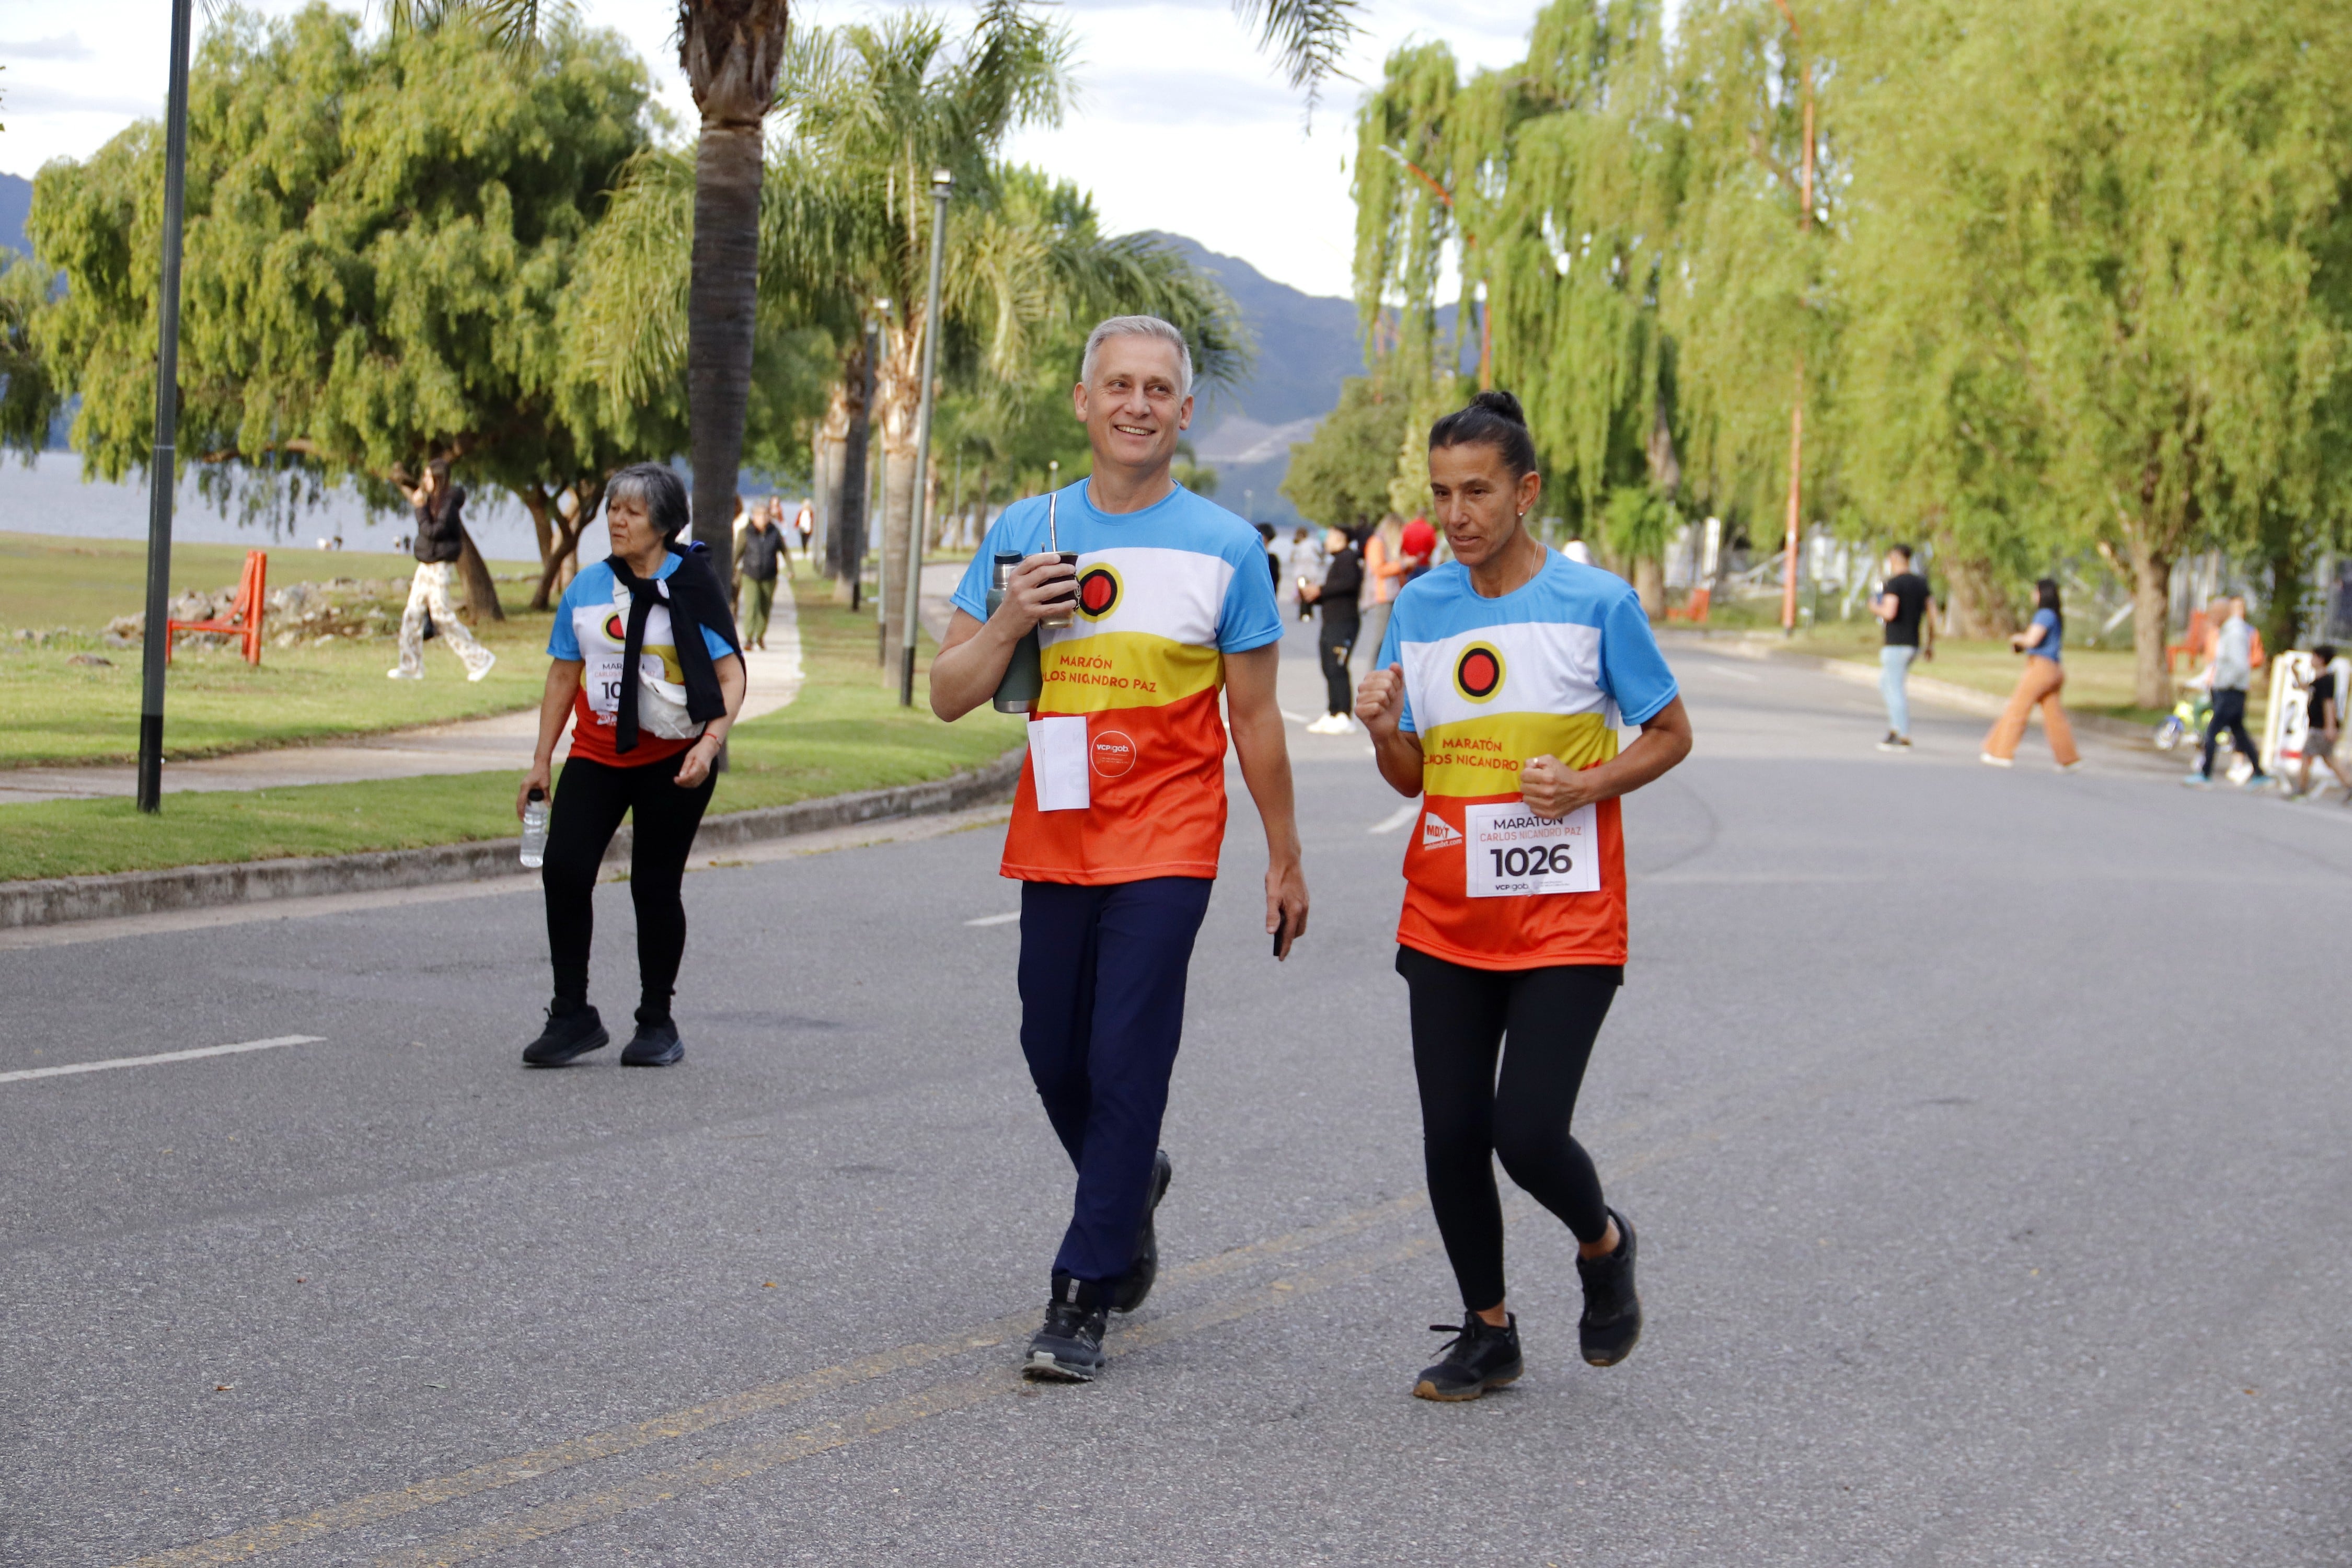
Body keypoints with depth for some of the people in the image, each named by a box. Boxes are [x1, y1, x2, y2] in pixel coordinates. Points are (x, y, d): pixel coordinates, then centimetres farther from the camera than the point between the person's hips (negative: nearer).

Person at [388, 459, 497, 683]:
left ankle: (479, 658, 1)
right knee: (412, 614, 6)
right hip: (426, 566, 9)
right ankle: (411, 666, 11)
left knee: (441, 615, -7)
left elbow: (432, 531, -22)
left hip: (440, 567, -9)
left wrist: (421, 508, -16)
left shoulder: (449, 504, -16)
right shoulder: (433, 501, 11)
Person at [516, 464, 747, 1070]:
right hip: (596, 755, 3)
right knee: (563, 868, -13)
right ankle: (573, 1016, -3)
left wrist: (708, 745, -21)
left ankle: (657, 1023, 17)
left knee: (655, 887, 1)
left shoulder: (692, 585, -5)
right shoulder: (588, 587, 7)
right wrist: (541, 761, 12)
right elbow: (563, 676, 14)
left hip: (673, 759, -3)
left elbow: (731, 677, -6)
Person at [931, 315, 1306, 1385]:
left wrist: (1284, 860, 9)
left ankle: (1081, 1298, -3)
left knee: (1126, 1061, -9)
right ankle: (1131, 1188, 41)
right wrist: (1009, 623, -15)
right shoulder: (1025, 532, 5)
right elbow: (949, 696, 4)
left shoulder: (1224, 547, -1)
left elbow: (1255, 718, 6)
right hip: (1055, 840, 4)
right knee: (1055, 1055, 11)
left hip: (1166, 847, -3)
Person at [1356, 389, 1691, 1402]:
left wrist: (1587, 786, -15)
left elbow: (1671, 736, 3)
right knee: (1452, 1135, 2)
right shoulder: (1418, 608, 5)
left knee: (1529, 1134, -12)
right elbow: (1412, 778, 12)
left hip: (1565, 920, -4)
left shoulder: (1596, 604, -6)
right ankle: (1487, 1333, 21)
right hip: (1445, 919, 4)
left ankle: (1603, 1245, 21)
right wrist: (1384, 732, -10)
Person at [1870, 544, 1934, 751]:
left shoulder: (1894, 583, -12)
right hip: (1914, 644, 8)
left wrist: (1876, 608, -1)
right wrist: (1930, 644, 19)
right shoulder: (1921, 583, 11)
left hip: (1895, 644, -8)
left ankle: (1903, 739, -5)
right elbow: (1931, 616, 12)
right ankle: (1894, 730, 14)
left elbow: (1889, 613, -23)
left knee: (1895, 691, -4)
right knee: (1885, 684, 21)